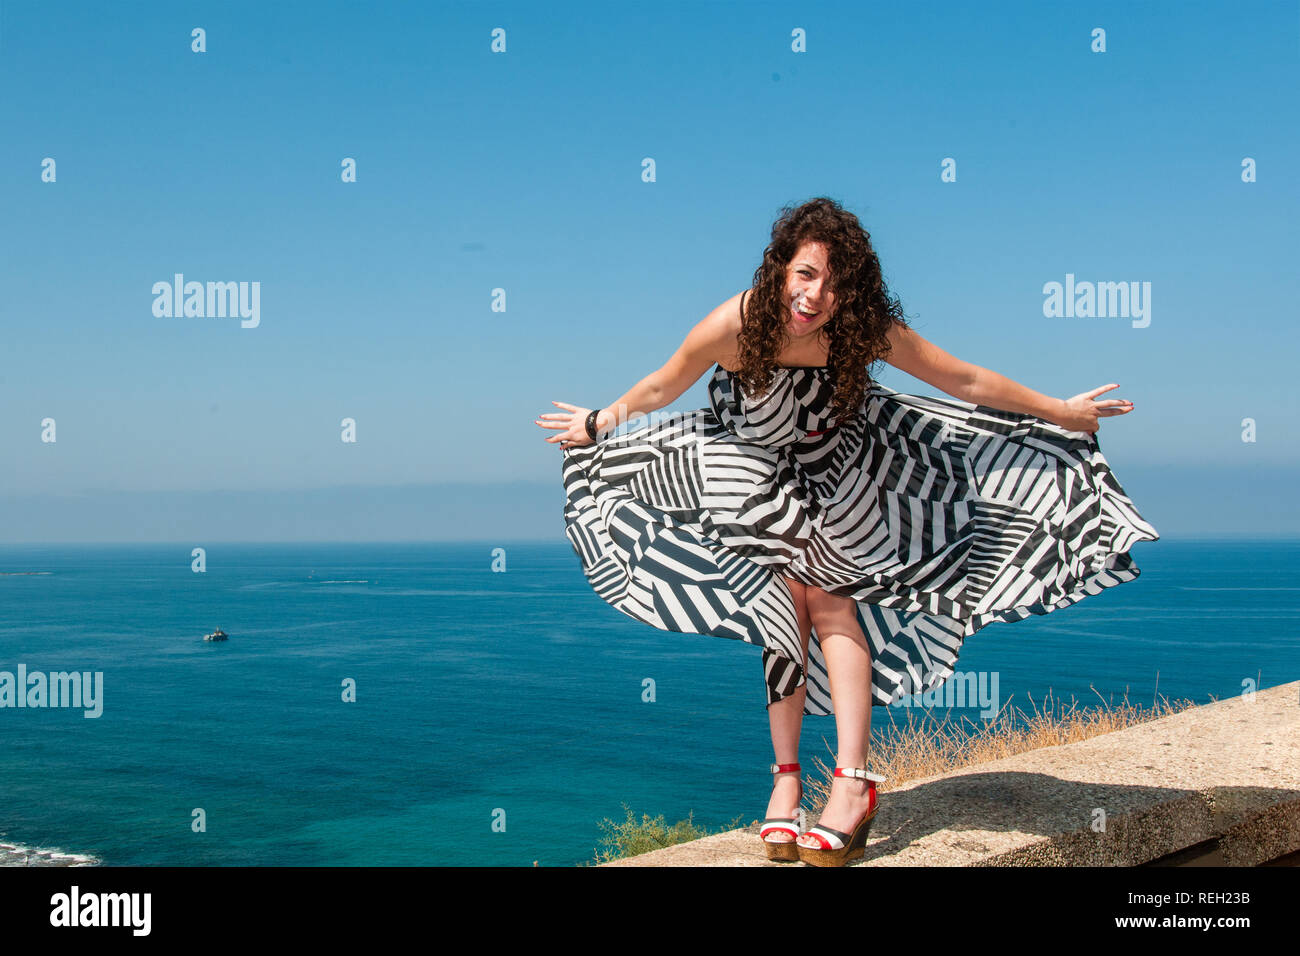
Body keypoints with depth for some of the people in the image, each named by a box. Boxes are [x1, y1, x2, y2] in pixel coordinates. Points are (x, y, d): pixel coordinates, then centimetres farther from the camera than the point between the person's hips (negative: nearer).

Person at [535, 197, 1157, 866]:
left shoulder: (869, 330, -28)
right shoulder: (733, 325, -30)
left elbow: (968, 381, -15)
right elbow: (661, 387, -9)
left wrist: (1060, 412, -7)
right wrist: (596, 423, 4)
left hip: (838, 470, 0)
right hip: (755, 465, 0)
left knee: (829, 599, -15)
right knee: (784, 604, -11)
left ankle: (853, 783, -16)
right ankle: (786, 779, -3)